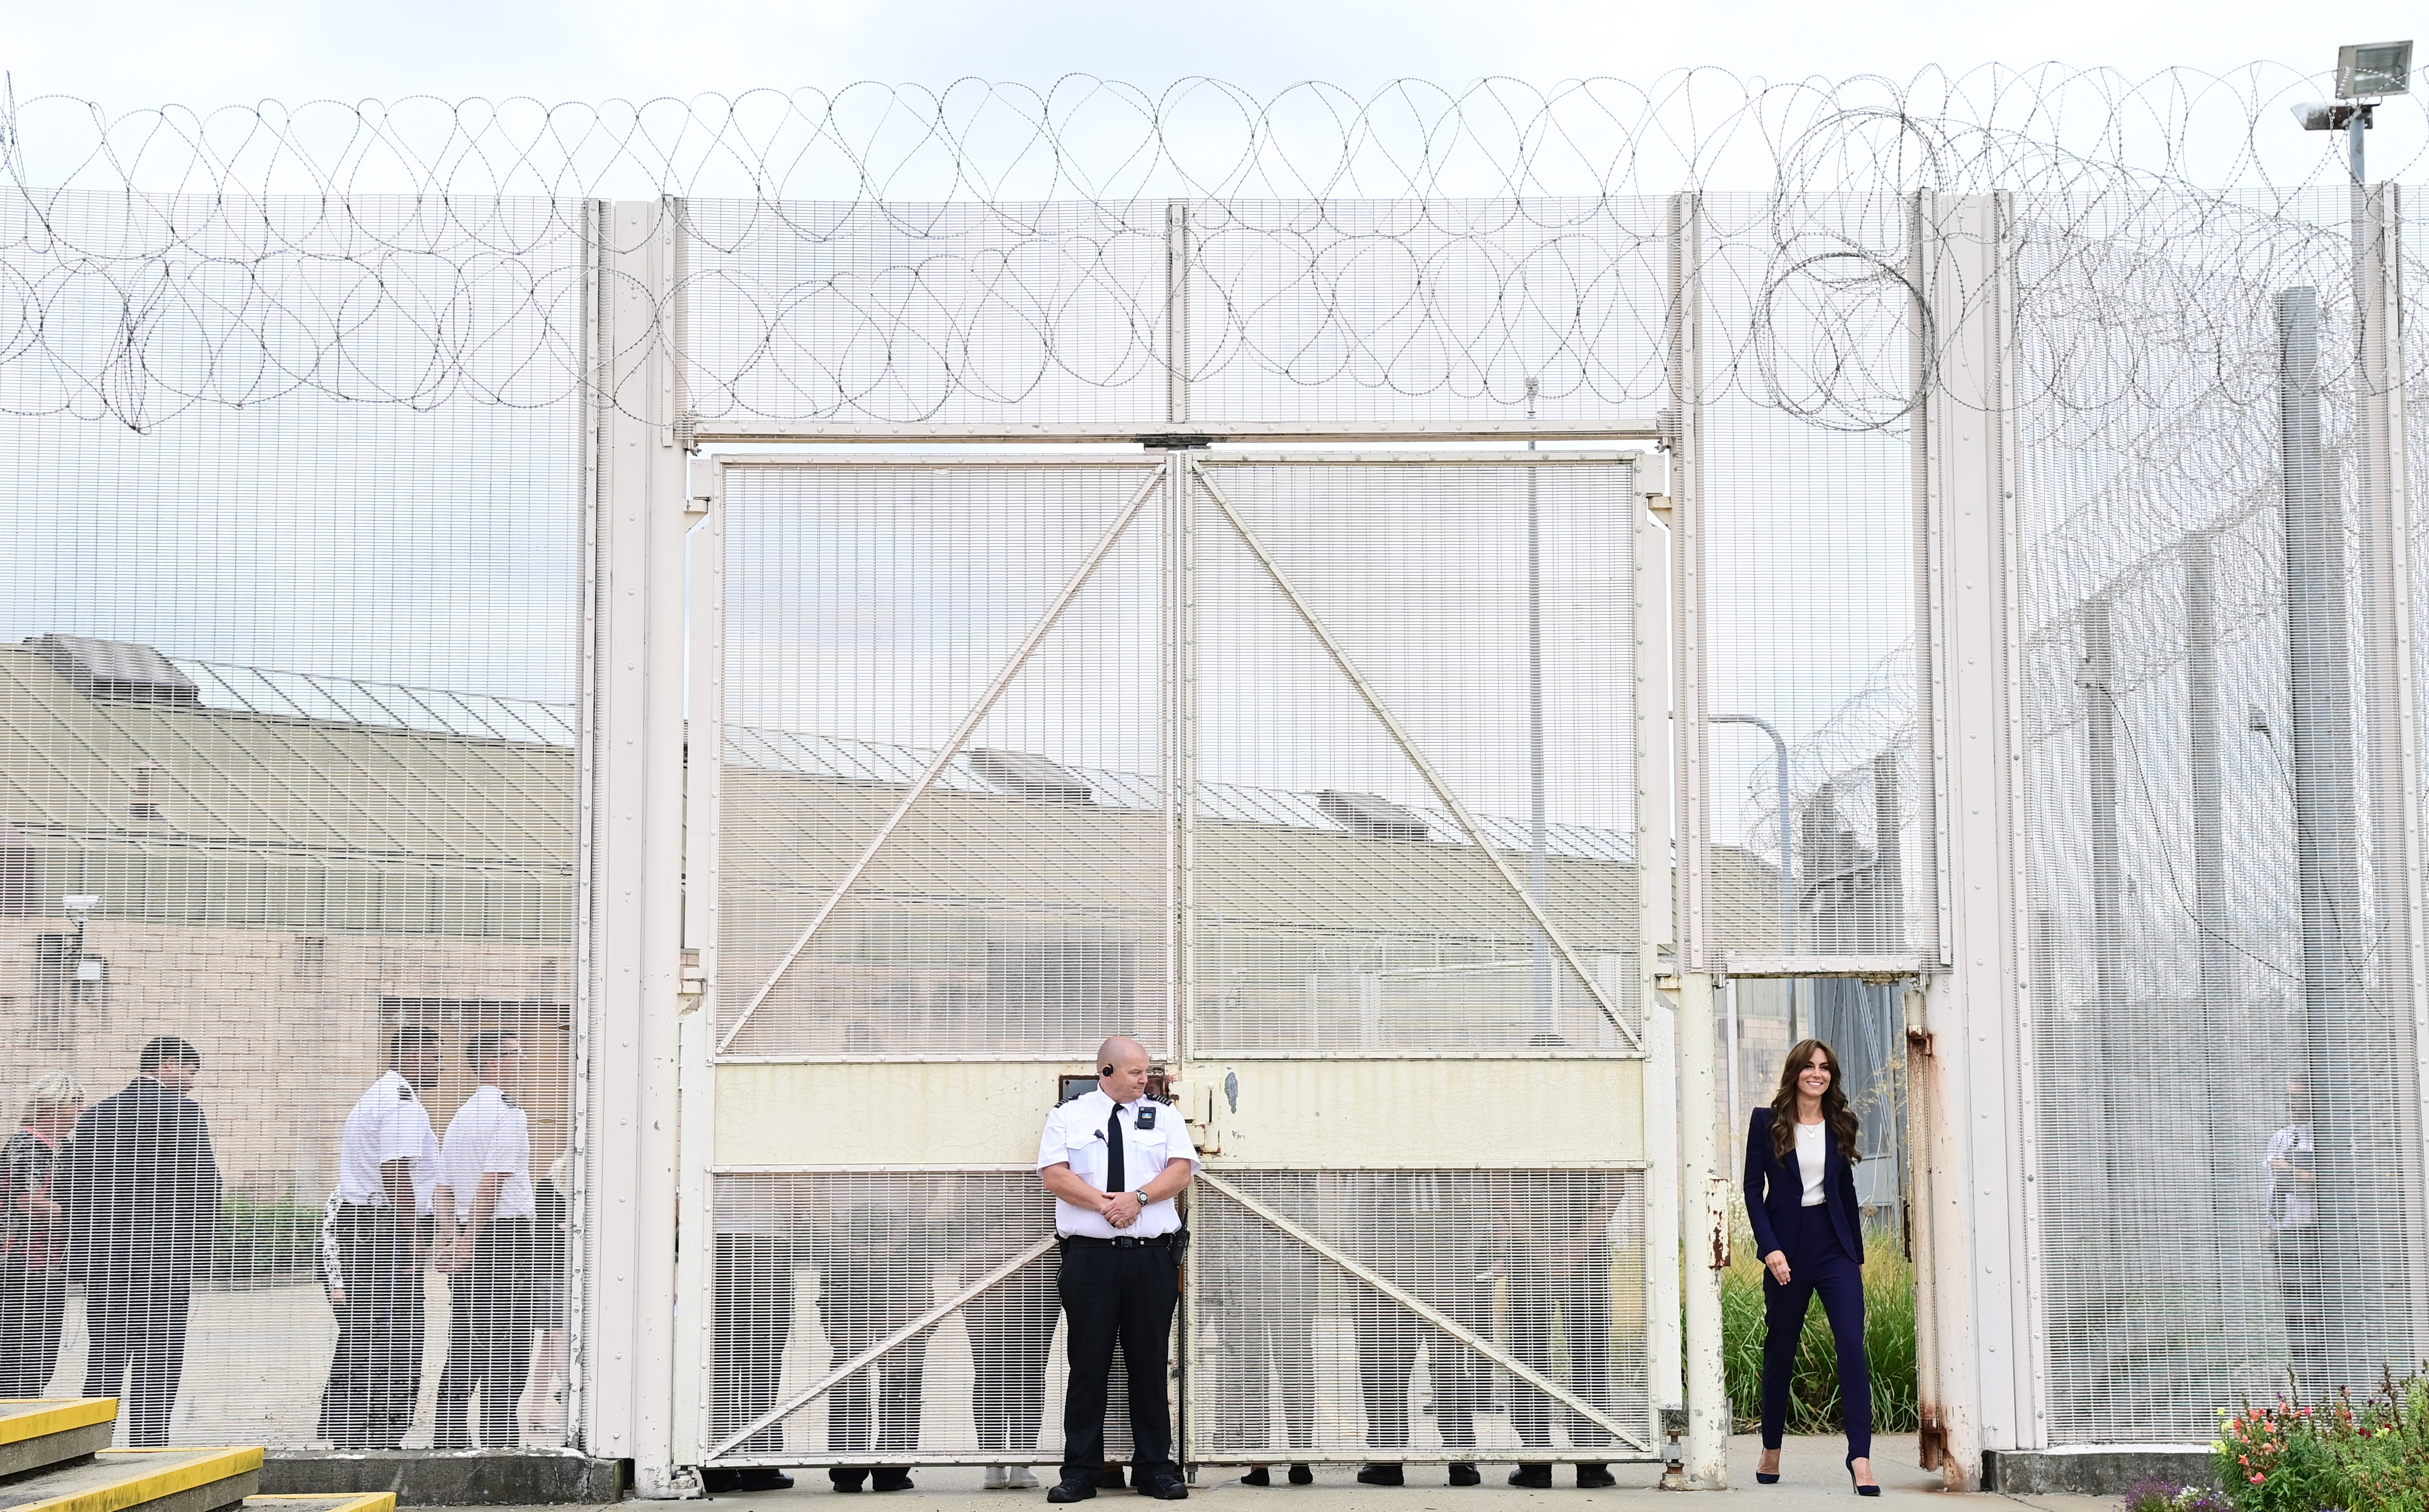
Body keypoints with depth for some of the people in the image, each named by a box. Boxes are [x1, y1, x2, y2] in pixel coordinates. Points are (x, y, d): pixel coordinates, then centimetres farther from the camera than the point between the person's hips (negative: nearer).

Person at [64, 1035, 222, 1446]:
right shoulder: (182, 1111, -7)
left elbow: (73, 1179, 11)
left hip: (101, 1258, 6)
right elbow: (204, 1182, -10)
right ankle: (148, 1447, -5)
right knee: (157, 1361, -2)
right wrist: (200, 1245, -1)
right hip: (164, 1257, -6)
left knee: (104, 1361, 11)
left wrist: (84, 1246, 16)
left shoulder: (96, 1114, 11)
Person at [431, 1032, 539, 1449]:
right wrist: (469, 1244, -16)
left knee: (464, 1349, 9)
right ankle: (500, 1443, -10)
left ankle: (448, 1442, 10)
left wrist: (452, 1241, 6)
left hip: (469, 1240, 9)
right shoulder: (509, 1115, -9)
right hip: (508, 1237, -9)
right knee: (507, 1352, -7)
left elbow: (443, 1190, 15)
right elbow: (490, 1184, -17)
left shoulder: (460, 1117, 19)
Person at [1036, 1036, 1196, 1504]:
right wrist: (1105, 1204, -14)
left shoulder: (1163, 1116, 13)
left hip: (1151, 1256, 2)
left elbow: (1181, 1170, 1)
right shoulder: (1068, 1117, 8)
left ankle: (1155, 1469, 11)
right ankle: (1080, 1472, 6)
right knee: (1088, 1363, 0)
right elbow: (1054, 1174, -4)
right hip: (1090, 1256, -1)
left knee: (1150, 1362, 4)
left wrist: (1138, 1198, -14)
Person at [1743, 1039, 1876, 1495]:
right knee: (1780, 1350, 8)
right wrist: (1770, 1248, -12)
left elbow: (1846, 1191, 15)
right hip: (1788, 1248, -2)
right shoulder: (1767, 1122, 0)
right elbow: (1753, 1189, -2)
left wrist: (1857, 1254, 14)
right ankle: (1771, 1452, 25)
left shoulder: (1840, 1124, 8)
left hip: (1835, 1246, 2)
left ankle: (1860, 1458, -16)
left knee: (1853, 1345, -12)